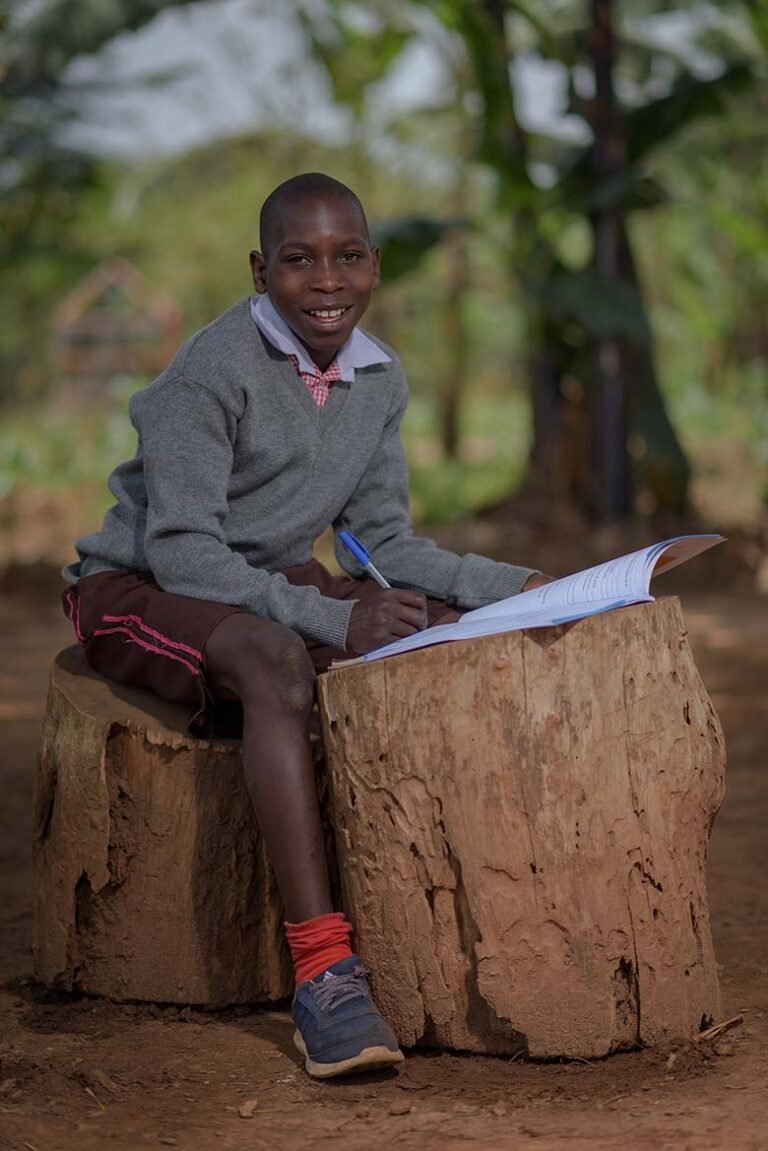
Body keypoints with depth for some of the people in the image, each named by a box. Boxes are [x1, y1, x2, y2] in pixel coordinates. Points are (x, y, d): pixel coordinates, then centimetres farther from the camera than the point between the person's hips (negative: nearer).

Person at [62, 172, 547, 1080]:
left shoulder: (379, 382, 2)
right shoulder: (213, 371, -21)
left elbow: (384, 542, 9)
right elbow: (180, 551, -25)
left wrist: (519, 590, -4)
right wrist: (333, 621, -34)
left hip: (271, 582, 7)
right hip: (134, 590, -7)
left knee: (459, 633, -13)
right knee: (278, 661, -39)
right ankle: (322, 970, -44)